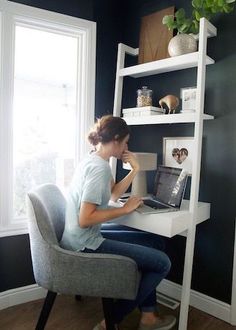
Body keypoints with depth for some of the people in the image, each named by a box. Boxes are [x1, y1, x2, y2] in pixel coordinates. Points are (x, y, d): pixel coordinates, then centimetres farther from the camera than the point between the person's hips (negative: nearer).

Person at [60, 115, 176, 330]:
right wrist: (125, 209, -16)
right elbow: (85, 219, -26)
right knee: (163, 263, -6)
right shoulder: (100, 167, -21)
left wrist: (134, 170, 7)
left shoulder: (94, 161, 10)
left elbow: (113, 194, 17)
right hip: (85, 246, -10)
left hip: (83, 240, 10)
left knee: (150, 243, 20)